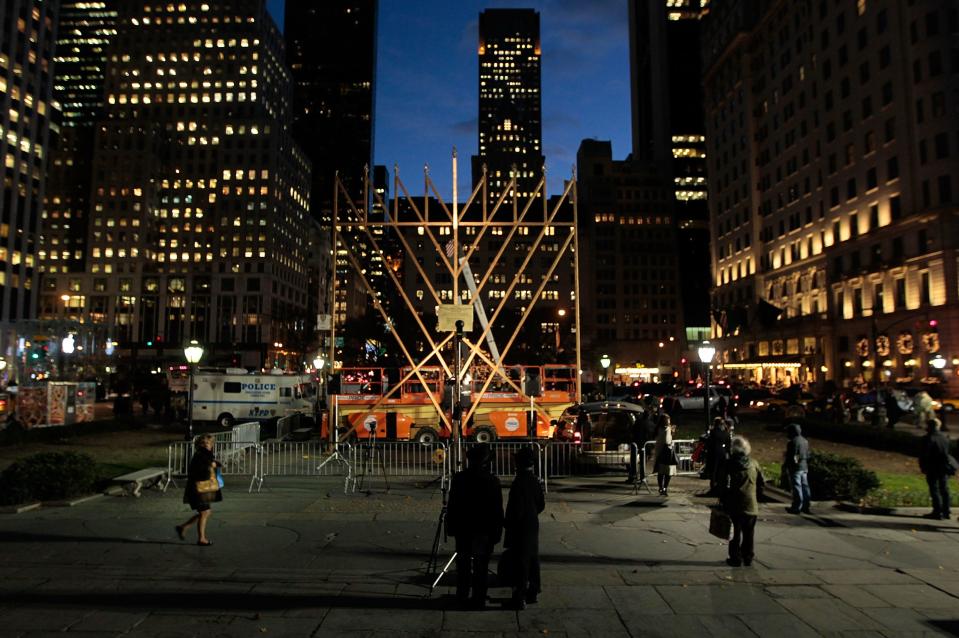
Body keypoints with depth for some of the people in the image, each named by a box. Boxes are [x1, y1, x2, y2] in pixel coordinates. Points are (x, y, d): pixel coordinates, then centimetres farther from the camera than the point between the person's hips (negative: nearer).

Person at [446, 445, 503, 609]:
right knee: (481, 566, 9)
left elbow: (452, 505, -4)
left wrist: (450, 526, 6)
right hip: (484, 530, -1)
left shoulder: (459, 478, -9)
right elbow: (497, 509, -7)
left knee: (463, 564, 15)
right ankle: (479, 599, 14)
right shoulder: (493, 481, -11)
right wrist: (497, 531, 2)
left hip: (463, 528, 1)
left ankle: (462, 596, 25)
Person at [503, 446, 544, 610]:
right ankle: (532, 593, 27)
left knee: (520, 563, 0)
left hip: (520, 528, -8)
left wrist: (508, 524, -7)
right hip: (533, 526, 8)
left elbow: (515, 509, -20)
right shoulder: (535, 481, 2)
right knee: (532, 560, 16)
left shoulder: (519, 483, -21)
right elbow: (541, 504, 10)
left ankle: (519, 598, 6)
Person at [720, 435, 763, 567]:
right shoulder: (754, 464, 0)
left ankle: (735, 558, 10)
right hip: (751, 505, 3)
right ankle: (748, 558, 20)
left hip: (735, 506, -3)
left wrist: (723, 501, -2)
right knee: (749, 533, 13)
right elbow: (761, 483, 5)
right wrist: (757, 498, 17)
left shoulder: (729, 464, -10)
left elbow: (725, 486, -12)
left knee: (736, 532, 7)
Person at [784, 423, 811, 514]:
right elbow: (807, 455, 15)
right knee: (805, 486, 12)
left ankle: (796, 507, 1)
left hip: (795, 468, -9)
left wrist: (785, 466, -9)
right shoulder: (805, 441, 9)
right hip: (804, 467, 9)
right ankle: (806, 506, 19)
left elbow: (790, 457, -19)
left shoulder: (793, 442, -18)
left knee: (797, 487, -4)